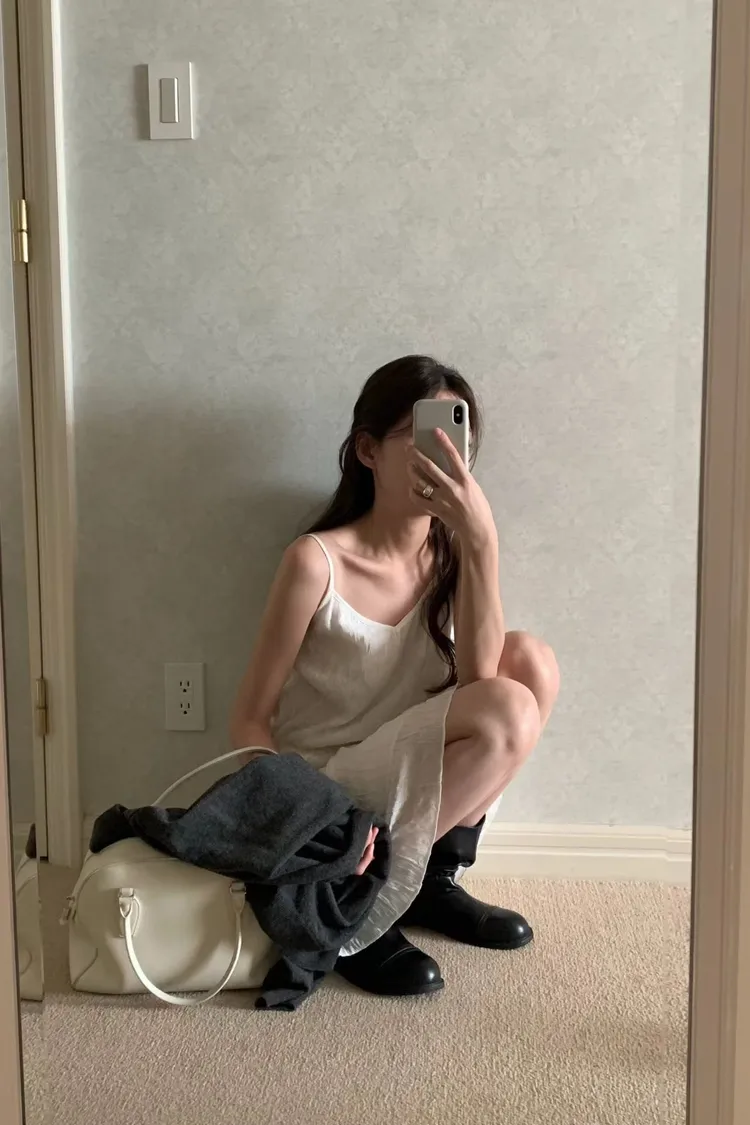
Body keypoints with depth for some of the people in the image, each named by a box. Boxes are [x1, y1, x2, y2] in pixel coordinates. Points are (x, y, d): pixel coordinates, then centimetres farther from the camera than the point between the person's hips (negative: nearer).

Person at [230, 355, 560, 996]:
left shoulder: (450, 553, -2)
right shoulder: (319, 562, -18)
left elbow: (477, 678, -19)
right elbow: (251, 719, -12)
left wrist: (481, 539, -28)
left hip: (405, 787, 6)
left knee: (533, 663, -12)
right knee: (510, 711, -25)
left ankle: (434, 879, 1)